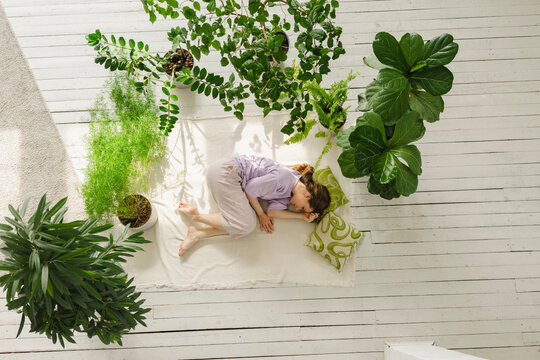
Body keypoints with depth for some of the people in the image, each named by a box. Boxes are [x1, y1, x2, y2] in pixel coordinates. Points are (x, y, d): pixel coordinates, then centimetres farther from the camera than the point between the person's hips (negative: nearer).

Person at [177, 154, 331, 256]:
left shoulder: (287, 195, 8)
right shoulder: (285, 177, -21)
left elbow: (273, 211, -4)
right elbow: (250, 188, -18)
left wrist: (302, 216, -5)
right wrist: (261, 214, -6)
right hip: (225, 171, -9)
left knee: (251, 222, -10)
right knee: (245, 225, -18)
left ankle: (197, 234, -11)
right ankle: (195, 215, -6)